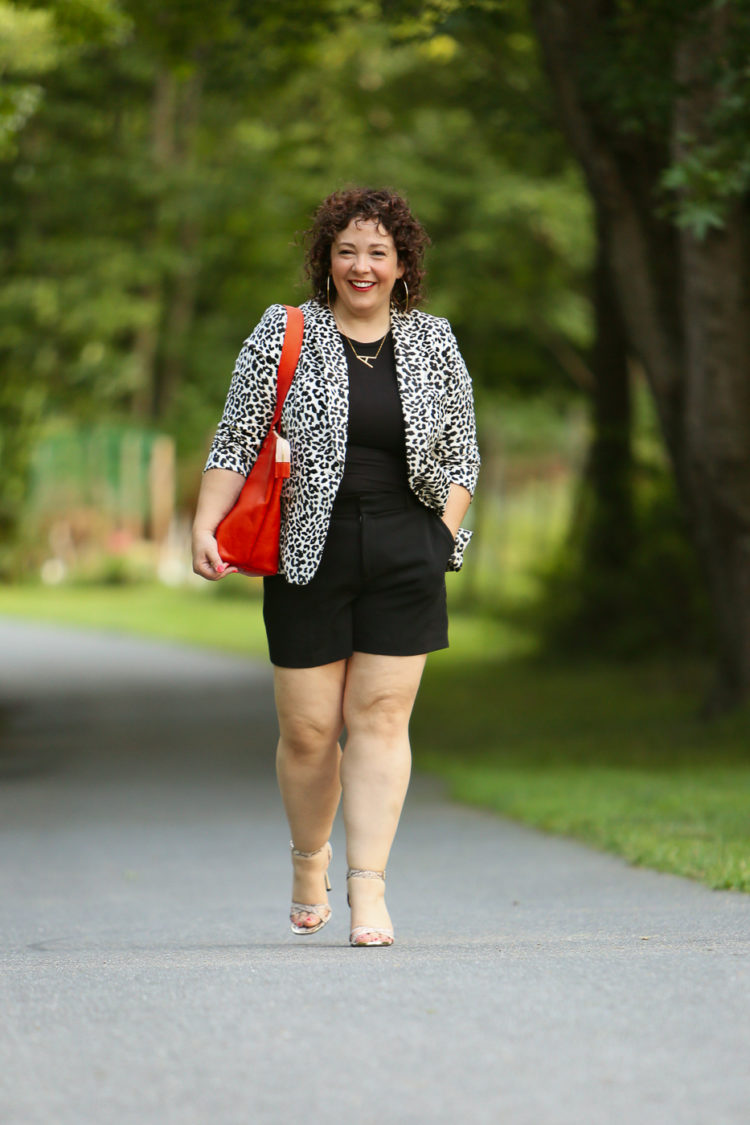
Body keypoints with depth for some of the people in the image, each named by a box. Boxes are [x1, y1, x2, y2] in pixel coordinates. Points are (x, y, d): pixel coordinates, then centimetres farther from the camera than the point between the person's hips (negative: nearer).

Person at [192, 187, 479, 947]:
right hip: (309, 555, -1)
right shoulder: (283, 335, 2)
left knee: (381, 717, -7)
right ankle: (308, 864, 25)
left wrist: (443, 535, 1)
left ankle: (368, 886, -7)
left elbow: (462, 454, 14)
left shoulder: (434, 344, 9)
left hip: (404, 558, 1)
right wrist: (206, 522, -10)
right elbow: (236, 441, 2)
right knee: (308, 728, 0)